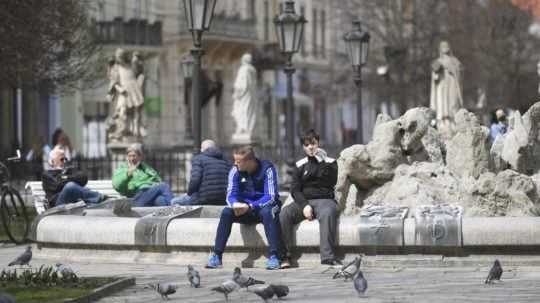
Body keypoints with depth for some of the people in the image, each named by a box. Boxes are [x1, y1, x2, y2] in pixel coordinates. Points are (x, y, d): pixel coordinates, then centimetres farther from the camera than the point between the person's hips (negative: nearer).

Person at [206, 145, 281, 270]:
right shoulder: (235, 171, -5)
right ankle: (217, 255, -23)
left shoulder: (267, 169, -17)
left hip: (264, 206, -3)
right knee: (226, 212, -25)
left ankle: (273, 256, -39)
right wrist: (235, 204, -33)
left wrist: (250, 207, -36)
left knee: (268, 212, -37)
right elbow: (231, 195, -8)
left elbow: (270, 197, -23)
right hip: (244, 208, 3)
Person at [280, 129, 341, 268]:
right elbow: (295, 189, 5)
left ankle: (327, 257, -43)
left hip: (324, 199, -2)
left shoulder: (330, 163, 11)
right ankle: (284, 256, -26)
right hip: (303, 201, 2)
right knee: (284, 214, -28)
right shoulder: (300, 165, 16)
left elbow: (329, 183, -5)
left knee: (328, 213, -39)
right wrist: (304, 205, -13)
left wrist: (319, 161, -2)